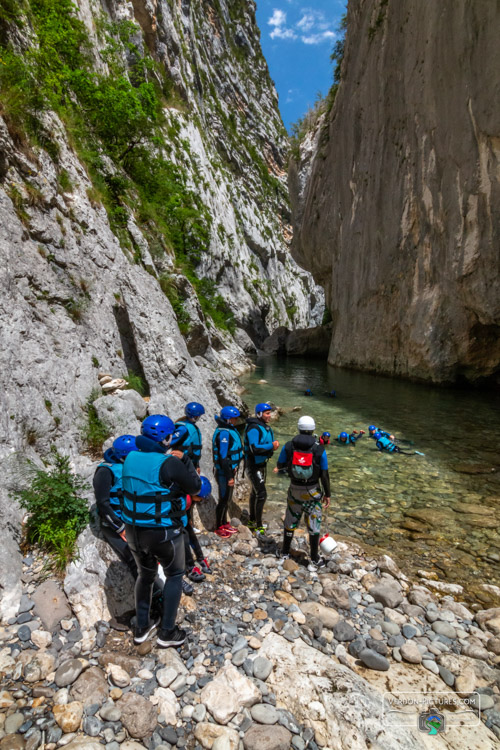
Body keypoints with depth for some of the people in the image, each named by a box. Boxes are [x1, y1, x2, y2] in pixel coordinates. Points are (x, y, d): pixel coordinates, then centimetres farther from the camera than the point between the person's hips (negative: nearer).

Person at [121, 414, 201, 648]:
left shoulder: (131, 458, -4)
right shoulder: (170, 464, -23)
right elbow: (195, 488, -10)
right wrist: (185, 459, -2)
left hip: (133, 530, 6)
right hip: (163, 532, -6)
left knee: (145, 574, 27)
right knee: (174, 576, 18)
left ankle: (141, 628, 39)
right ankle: (167, 633, 27)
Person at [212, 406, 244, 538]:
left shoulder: (230, 429, 7)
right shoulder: (224, 433, -24)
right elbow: (223, 457, -26)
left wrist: (234, 467, 15)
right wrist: (229, 477, -22)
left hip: (230, 469, 10)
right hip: (223, 472, -10)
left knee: (227, 499, 20)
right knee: (224, 499, 4)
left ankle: (224, 524, 34)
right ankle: (219, 527, 20)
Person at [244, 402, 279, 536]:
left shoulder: (266, 427, 7)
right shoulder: (254, 428, -23)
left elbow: (268, 443, 12)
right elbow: (254, 448, -31)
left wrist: (274, 445, -9)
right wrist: (271, 446, -30)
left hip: (262, 464, 9)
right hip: (253, 466, -9)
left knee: (255, 492, 19)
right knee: (261, 494, -11)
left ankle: (252, 521, 34)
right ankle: (258, 527, 1)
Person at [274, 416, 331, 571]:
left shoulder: (288, 446, -10)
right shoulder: (319, 449, -14)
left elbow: (280, 465, 2)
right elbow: (324, 475, -10)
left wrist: (280, 467, 26)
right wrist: (327, 494, 2)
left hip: (294, 489, 2)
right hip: (313, 491, -2)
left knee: (290, 522, 18)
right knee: (313, 525, 11)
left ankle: (285, 553, 35)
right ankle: (315, 561, 22)